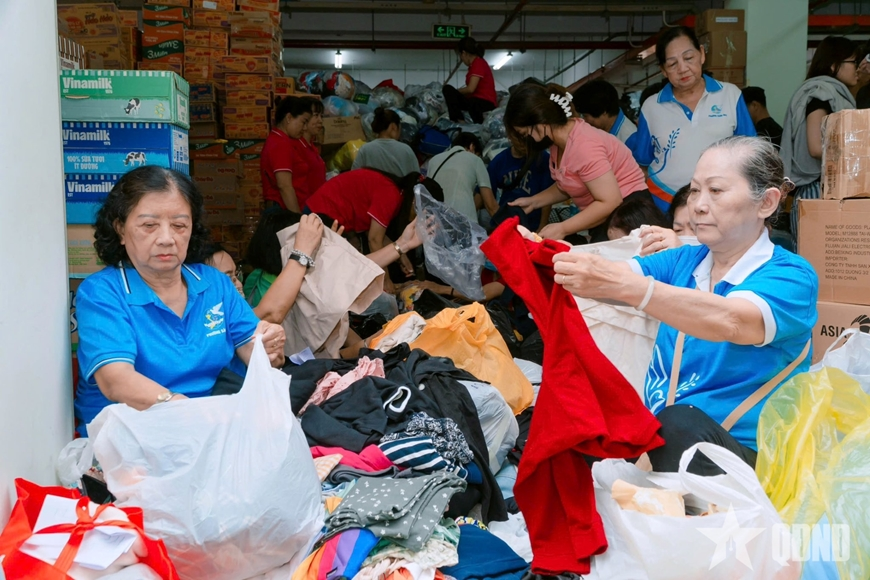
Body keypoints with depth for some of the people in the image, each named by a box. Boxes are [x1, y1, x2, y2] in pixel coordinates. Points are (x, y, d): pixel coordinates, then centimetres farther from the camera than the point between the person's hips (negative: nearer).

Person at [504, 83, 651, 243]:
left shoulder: (583, 146, -25)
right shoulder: (560, 141, 3)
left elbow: (610, 202, -27)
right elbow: (566, 186, 17)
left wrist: (562, 229, -25)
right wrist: (533, 201, 3)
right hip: (605, 217, 9)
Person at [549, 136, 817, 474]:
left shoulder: (791, 276, -7)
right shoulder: (683, 261, 11)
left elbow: (730, 322, -29)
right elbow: (601, 279, -5)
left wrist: (620, 285, -40)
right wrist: (551, 259, -26)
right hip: (654, 438, 5)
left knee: (678, 423, -35)